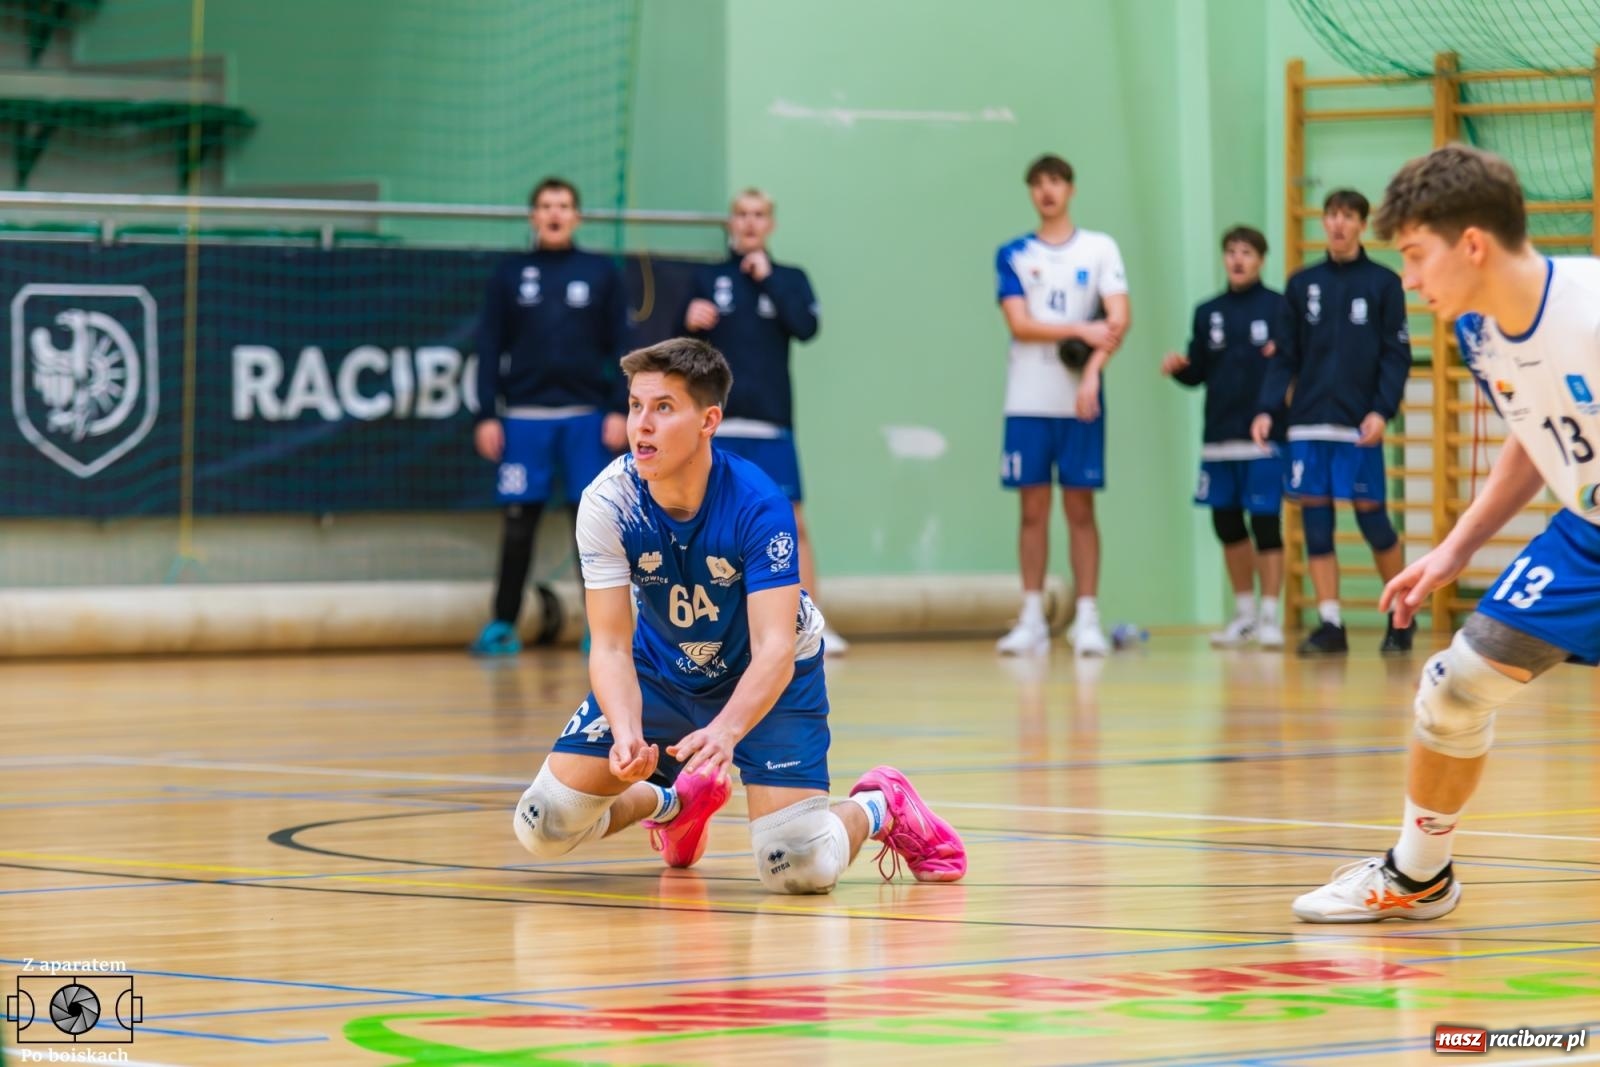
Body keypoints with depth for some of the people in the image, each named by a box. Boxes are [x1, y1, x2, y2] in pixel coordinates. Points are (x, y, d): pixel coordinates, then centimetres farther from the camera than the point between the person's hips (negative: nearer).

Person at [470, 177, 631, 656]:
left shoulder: (602, 273, 7)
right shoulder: (509, 274, 7)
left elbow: (620, 346, 5)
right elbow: (490, 347, 6)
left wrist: (620, 410, -4)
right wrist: (486, 415, -1)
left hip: (587, 415, 0)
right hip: (525, 414, 0)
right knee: (520, 521, 0)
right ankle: (503, 626, 6)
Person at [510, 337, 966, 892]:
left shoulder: (758, 505, -30)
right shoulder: (608, 503, -23)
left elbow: (773, 650, -35)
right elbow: (610, 645, -22)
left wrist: (726, 730, -55)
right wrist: (625, 734, -43)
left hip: (768, 679, -3)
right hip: (661, 673, 3)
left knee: (798, 867, -21)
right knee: (544, 826, -8)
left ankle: (878, 809, 16)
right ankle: (677, 800, 24)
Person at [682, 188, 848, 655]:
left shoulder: (790, 279, 8)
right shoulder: (707, 279, 9)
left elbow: (806, 327, -9)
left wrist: (767, 278, -8)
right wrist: (691, 323, -11)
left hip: (771, 424, -1)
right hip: (716, 421, 1)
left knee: (792, 523, -5)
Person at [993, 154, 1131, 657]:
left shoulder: (1099, 249, 5)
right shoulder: (1014, 255, 7)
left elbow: (1118, 321, -4)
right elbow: (1020, 325, -4)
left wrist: (1092, 371, -17)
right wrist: (1081, 331, -13)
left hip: (1081, 402, -1)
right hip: (1028, 402, 1)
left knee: (1080, 507, 0)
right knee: (1033, 509, 2)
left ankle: (1087, 619, 2)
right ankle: (1032, 619, 7)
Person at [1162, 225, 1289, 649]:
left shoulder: (1279, 307, 0)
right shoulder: (1208, 312, 13)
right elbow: (1196, 374, 15)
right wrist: (1177, 368, -5)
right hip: (1219, 436, 5)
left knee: (1265, 521, -6)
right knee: (1226, 524, 9)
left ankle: (1269, 615, 1)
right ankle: (1244, 613, 22)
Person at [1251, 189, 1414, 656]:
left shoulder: (1383, 283, 3)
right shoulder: (1301, 284, 11)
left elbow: (1397, 355, -1)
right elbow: (1286, 356, 11)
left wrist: (1382, 411, -13)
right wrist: (1266, 409, -1)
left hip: (1359, 425, -3)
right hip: (1308, 423, 3)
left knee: (1371, 517, -2)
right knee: (1315, 521, -1)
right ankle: (1330, 625, 4)